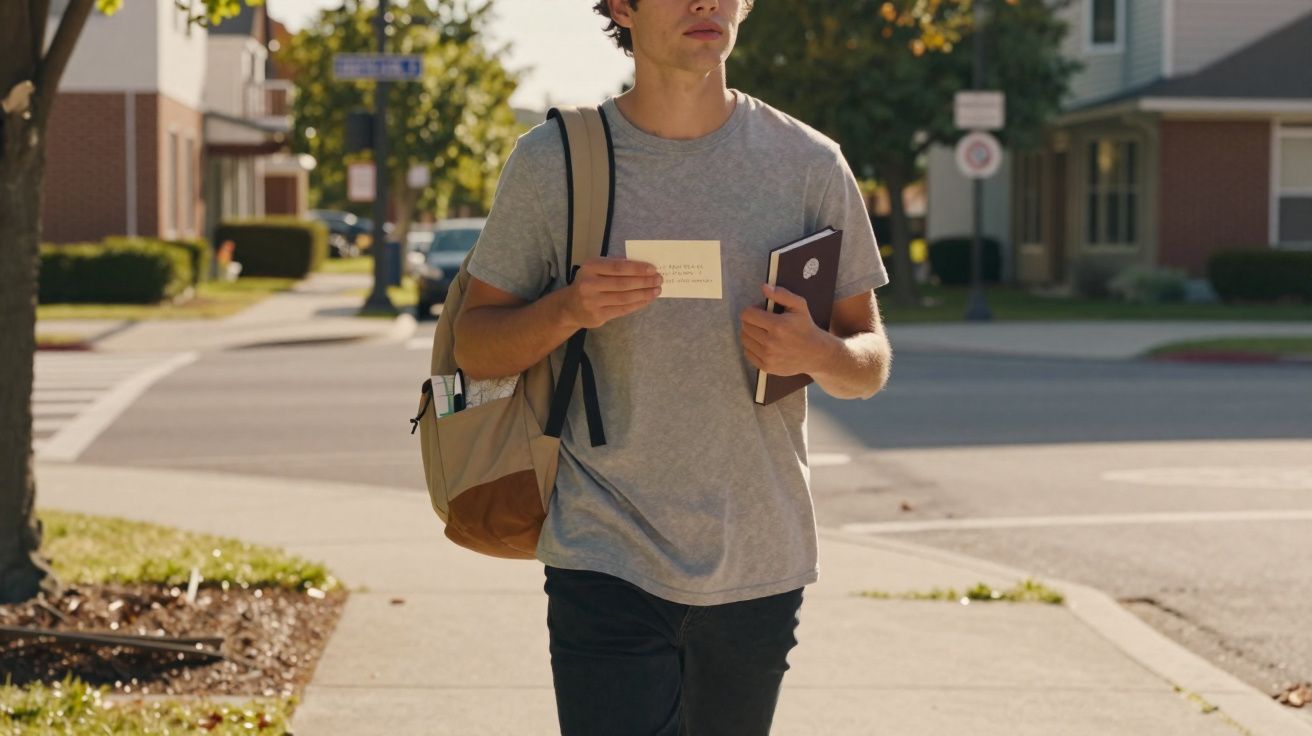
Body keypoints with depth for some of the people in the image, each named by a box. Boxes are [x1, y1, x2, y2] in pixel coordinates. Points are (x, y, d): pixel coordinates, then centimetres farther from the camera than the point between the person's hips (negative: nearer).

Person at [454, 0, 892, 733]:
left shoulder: (810, 165, 3)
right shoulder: (553, 162, -1)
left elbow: (871, 363, 9)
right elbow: (474, 348, 5)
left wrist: (817, 352, -14)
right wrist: (567, 309, -15)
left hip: (760, 566, 2)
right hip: (607, 565, -2)